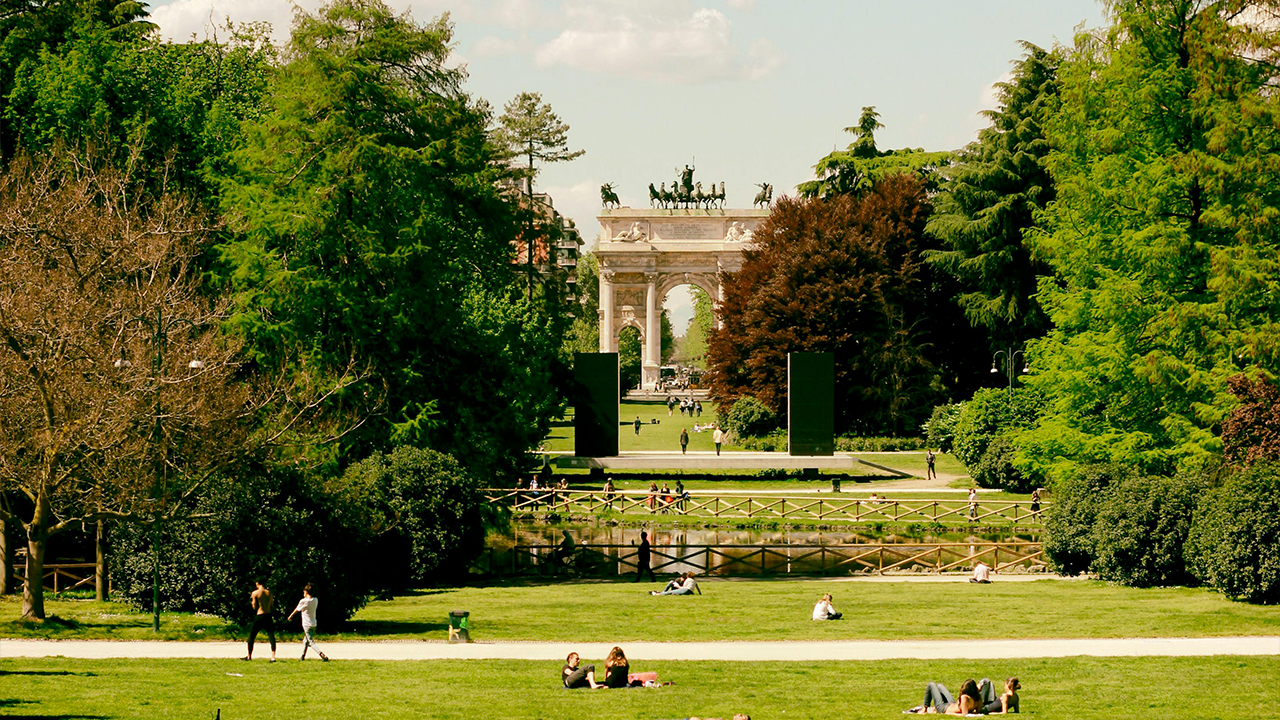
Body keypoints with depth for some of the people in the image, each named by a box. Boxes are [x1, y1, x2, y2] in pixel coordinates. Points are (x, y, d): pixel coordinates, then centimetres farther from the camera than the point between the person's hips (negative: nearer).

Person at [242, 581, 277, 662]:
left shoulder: (255, 593, -7)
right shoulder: (269, 593, 5)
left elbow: (255, 607, -6)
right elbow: (272, 606, 10)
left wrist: (251, 601, 12)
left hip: (259, 616, -3)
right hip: (268, 616, 3)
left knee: (251, 636, 13)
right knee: (271, 636, 3)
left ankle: (249, 656, 20)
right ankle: (273, 656, -9)